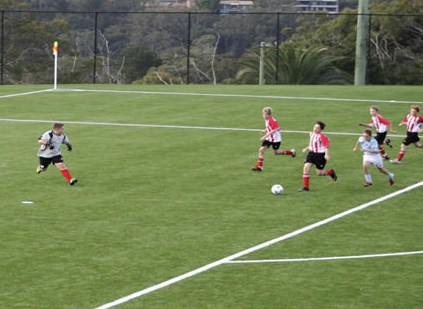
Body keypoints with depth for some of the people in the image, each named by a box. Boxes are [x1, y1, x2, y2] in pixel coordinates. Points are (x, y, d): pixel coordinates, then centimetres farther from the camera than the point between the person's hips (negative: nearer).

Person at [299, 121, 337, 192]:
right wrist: (307, 148, 16)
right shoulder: (311, 134, 6)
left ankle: (331, 172, 36)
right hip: (312, 153, 7)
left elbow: (326, 146, -20)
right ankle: (306, 187, -3)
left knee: (319, 173, 3)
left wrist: (326, 154, -29)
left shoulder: (322, 136, -18)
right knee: (306, 167, -10)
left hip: (320, 155, -7)